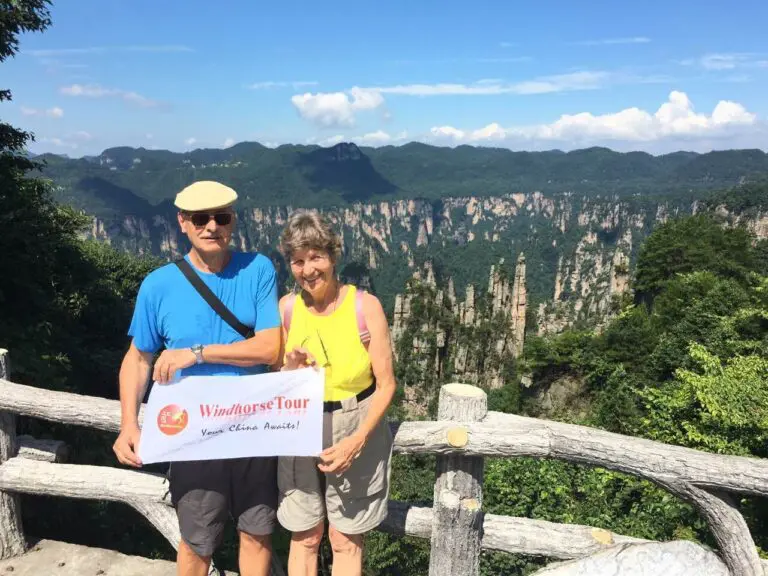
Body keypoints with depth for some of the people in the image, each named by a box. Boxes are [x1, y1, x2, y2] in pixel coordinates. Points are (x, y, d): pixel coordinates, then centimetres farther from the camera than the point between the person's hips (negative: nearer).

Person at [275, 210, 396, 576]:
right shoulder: (286, 308, -4)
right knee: (304, 537, 15)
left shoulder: (365, 306, -14)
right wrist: (289, 372, -18)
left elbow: (386, 384, -10)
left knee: (345, 540, 12)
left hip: (356, 430, -2)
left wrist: (357, 441, -20)